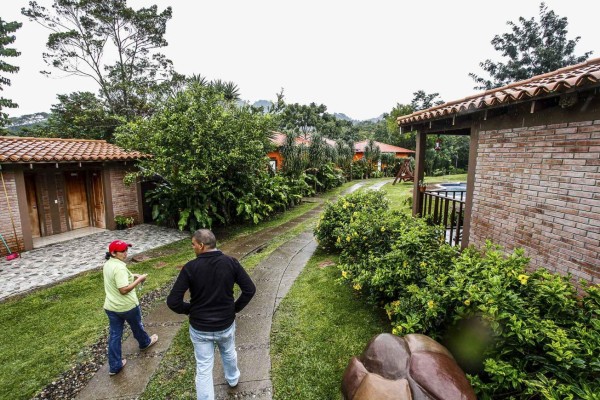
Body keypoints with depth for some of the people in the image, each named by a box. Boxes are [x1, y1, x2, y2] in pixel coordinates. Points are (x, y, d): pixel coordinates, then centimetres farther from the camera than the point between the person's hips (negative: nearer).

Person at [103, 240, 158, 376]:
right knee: (137, 326, 21)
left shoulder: (107, 264, 1)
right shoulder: (119, 267, -29)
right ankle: (145, 343, 48)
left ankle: (114, 366, 24)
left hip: (111, 307, 7)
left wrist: (132, 276, 6)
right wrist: (139, 279, -22)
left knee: (114, 335, 14)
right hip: (127, 306, -7)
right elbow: (124, 290, -30)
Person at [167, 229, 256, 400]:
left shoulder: (190, 267, -20)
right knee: (229, 353, 31)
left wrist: (190, 310, 1)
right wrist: (235, 308, 2)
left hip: (200, 328, -2)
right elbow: (250, 289, -13)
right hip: (226, 324, 3)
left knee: (204, 369, 17)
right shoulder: (231, 262, -15)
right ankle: (233, 379, 58)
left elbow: (172, 301, -19)